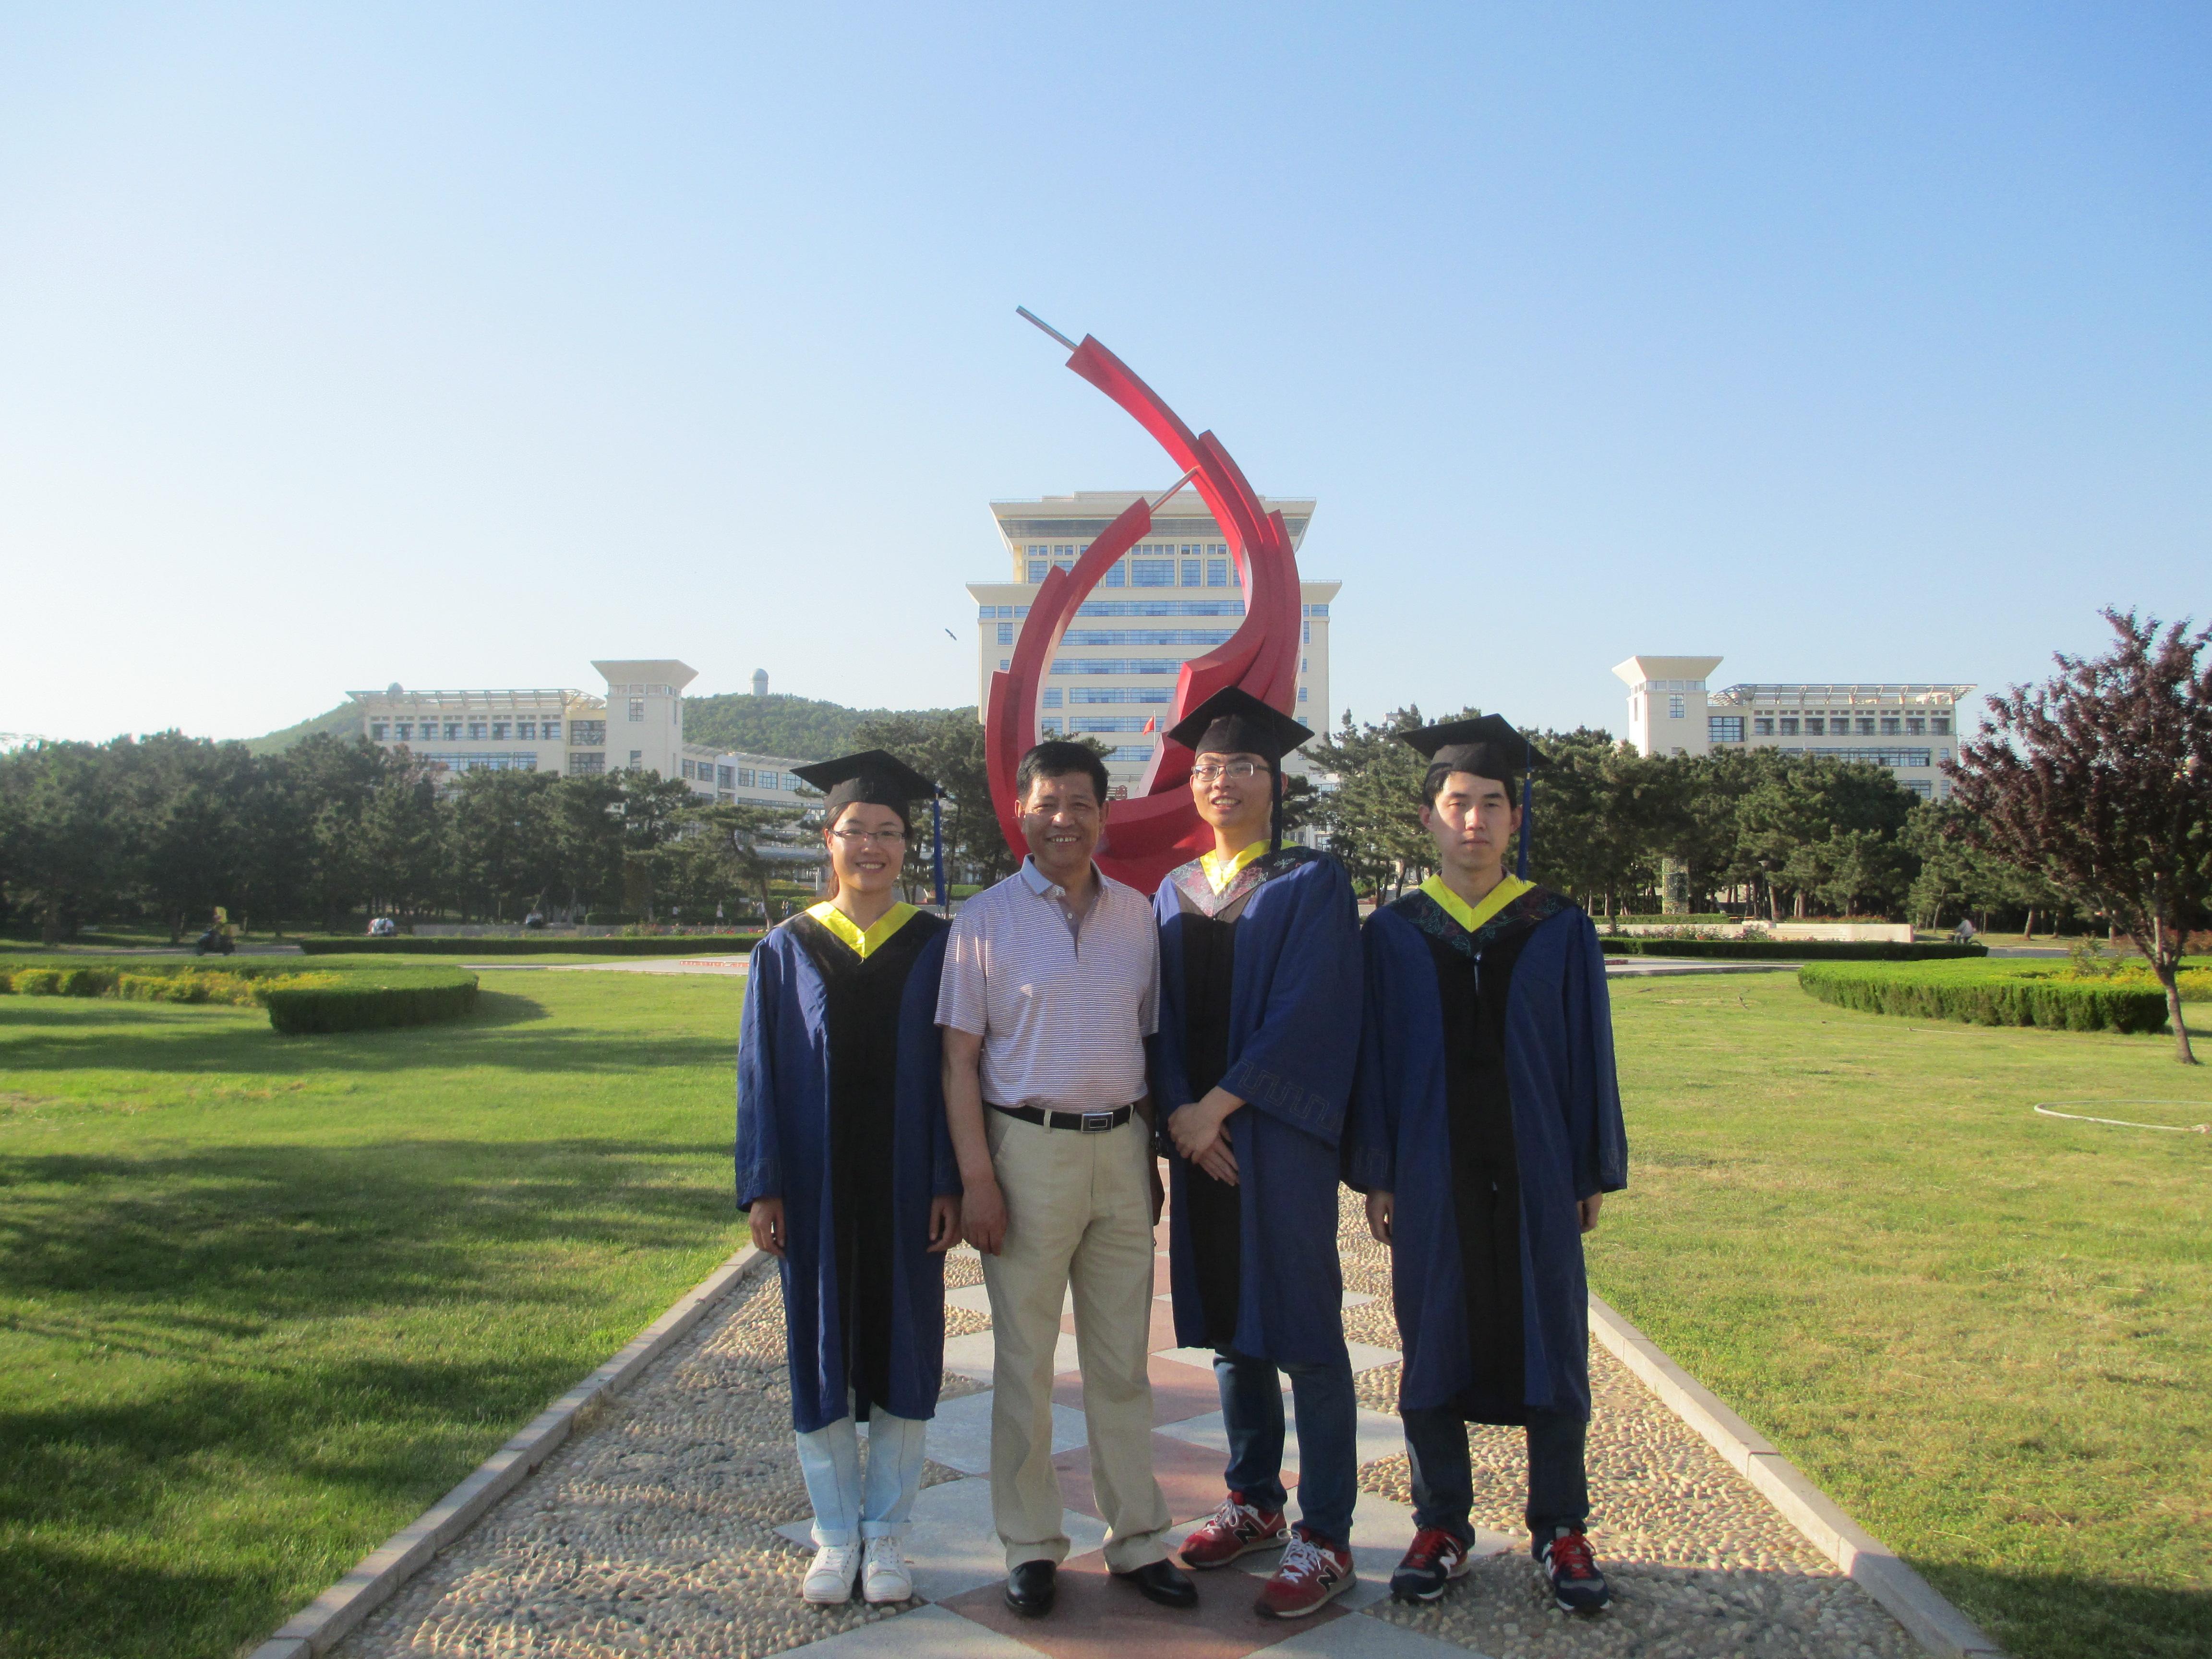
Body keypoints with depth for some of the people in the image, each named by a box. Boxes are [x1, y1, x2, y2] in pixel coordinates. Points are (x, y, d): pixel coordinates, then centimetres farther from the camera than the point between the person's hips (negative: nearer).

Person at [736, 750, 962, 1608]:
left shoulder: (935, 947, 0)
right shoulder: (788, 950, 2)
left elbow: (953, 1070, -1)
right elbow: (760, 1074, 2)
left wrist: (949, 1183, -8)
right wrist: (762, 1188, -4)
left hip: (905, 1184, 0)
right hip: (816, 1187, 1)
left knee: (904, 1351, 7)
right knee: (823, 1353, 8)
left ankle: (887, 1534, 23)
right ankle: (836, 1536, 24)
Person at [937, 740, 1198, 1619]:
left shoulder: (1136, 914, 8)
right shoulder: (986, 919, -2)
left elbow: (1145, 1042, 13)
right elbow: (959, 1060, -4)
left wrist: (1151, 1157, 11)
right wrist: (977, 1178, -10)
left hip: (1120, 1150, 3)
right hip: (1028, 1149, -3)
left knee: (1122, 1359, 11)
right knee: (1024, 1361, 7)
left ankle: (1137, 1538, 23)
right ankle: (1030, 1546, 21)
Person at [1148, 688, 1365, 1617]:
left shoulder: (1313, 885, -4)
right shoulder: (1173, 894, 12)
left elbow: (1306, 1016, -13)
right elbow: (1161, 1017, 8)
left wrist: (1221, 1105, -16)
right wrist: (1179, 1108, -8)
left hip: (1282, 1134, -5)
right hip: (1197, 1133, 5)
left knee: (1302, 1329, -2)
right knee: (1227, 1321, 13)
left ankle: (1325, 1540, 8)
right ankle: (1253, 1502, 28)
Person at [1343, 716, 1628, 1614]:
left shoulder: (1560, 931, 1)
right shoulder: (1392, 934, 1)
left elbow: (1589, 1058, 4)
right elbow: (1372, 1060, 2)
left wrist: (1594, 1172, 3)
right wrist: (1375, 1177, -1)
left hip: (1534, 1171, 0)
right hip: (1430, 1177, 0)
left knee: (1550, 1344, 7)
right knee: (1432, 1347, 8)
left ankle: (1559, 1530, 24)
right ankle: (1442, 1525, 24)